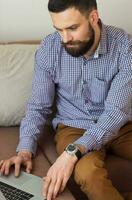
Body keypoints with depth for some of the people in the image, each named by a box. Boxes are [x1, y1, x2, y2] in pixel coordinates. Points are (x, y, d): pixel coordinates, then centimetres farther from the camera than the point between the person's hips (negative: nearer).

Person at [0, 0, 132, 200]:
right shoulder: (48, 49, -11)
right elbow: (39, 106, -3)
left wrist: (72, 152, -37)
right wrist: (25, 150, -19)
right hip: (73, 127, 0)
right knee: (88, 172, -33)